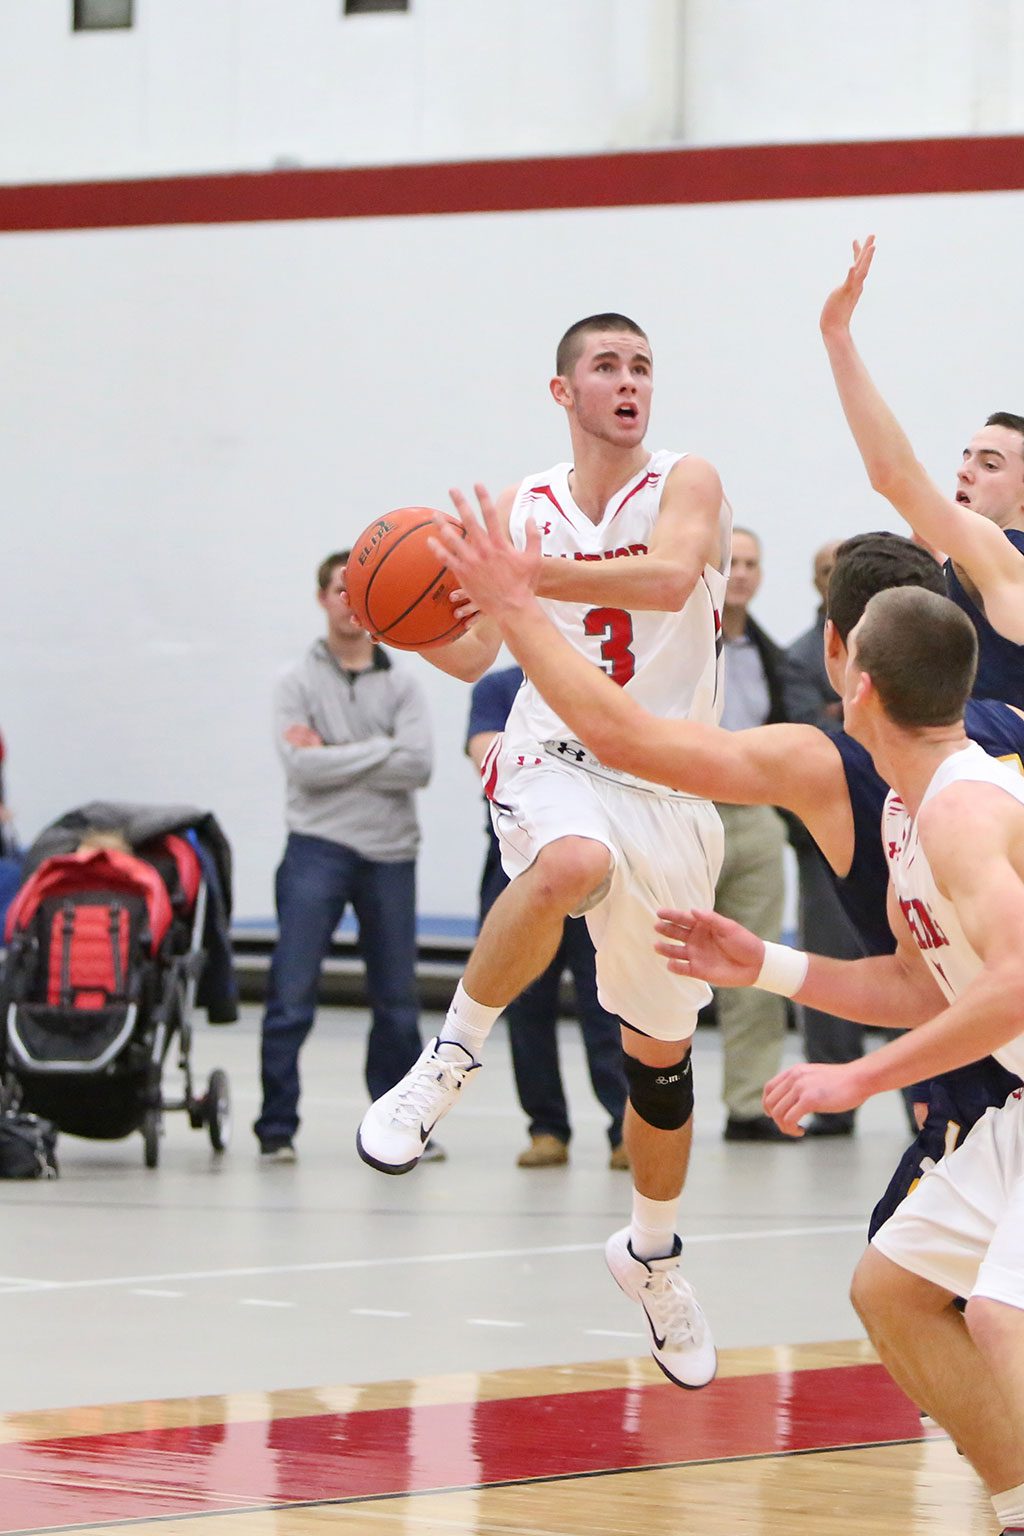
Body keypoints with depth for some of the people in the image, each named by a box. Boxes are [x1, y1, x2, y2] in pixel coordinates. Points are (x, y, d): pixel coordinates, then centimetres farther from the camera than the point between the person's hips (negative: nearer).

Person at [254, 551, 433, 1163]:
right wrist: (380, 749, -9)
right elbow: (302, 766, -11)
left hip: (390, 854, 3)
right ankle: (277, 1128, -3)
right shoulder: (300, 683, 4)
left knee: (398, 1002, 8)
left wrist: (334, 759, -10)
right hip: (318, 847, -2)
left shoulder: (403, 686, 9)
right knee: (293, 996, -8)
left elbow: (418, 766, -7)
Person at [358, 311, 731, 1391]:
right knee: (572, 865, -41)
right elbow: (471, 654, 10)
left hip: (668, 792, 1)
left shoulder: (686, 485, -3)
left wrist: (528, 579, -36)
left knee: (662, 1051, 11)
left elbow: (669, 578, -25)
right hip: (555, 764, -1)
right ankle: (454, 1052, -24)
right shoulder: (524, 509, 6)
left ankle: (652, 1255, 35)